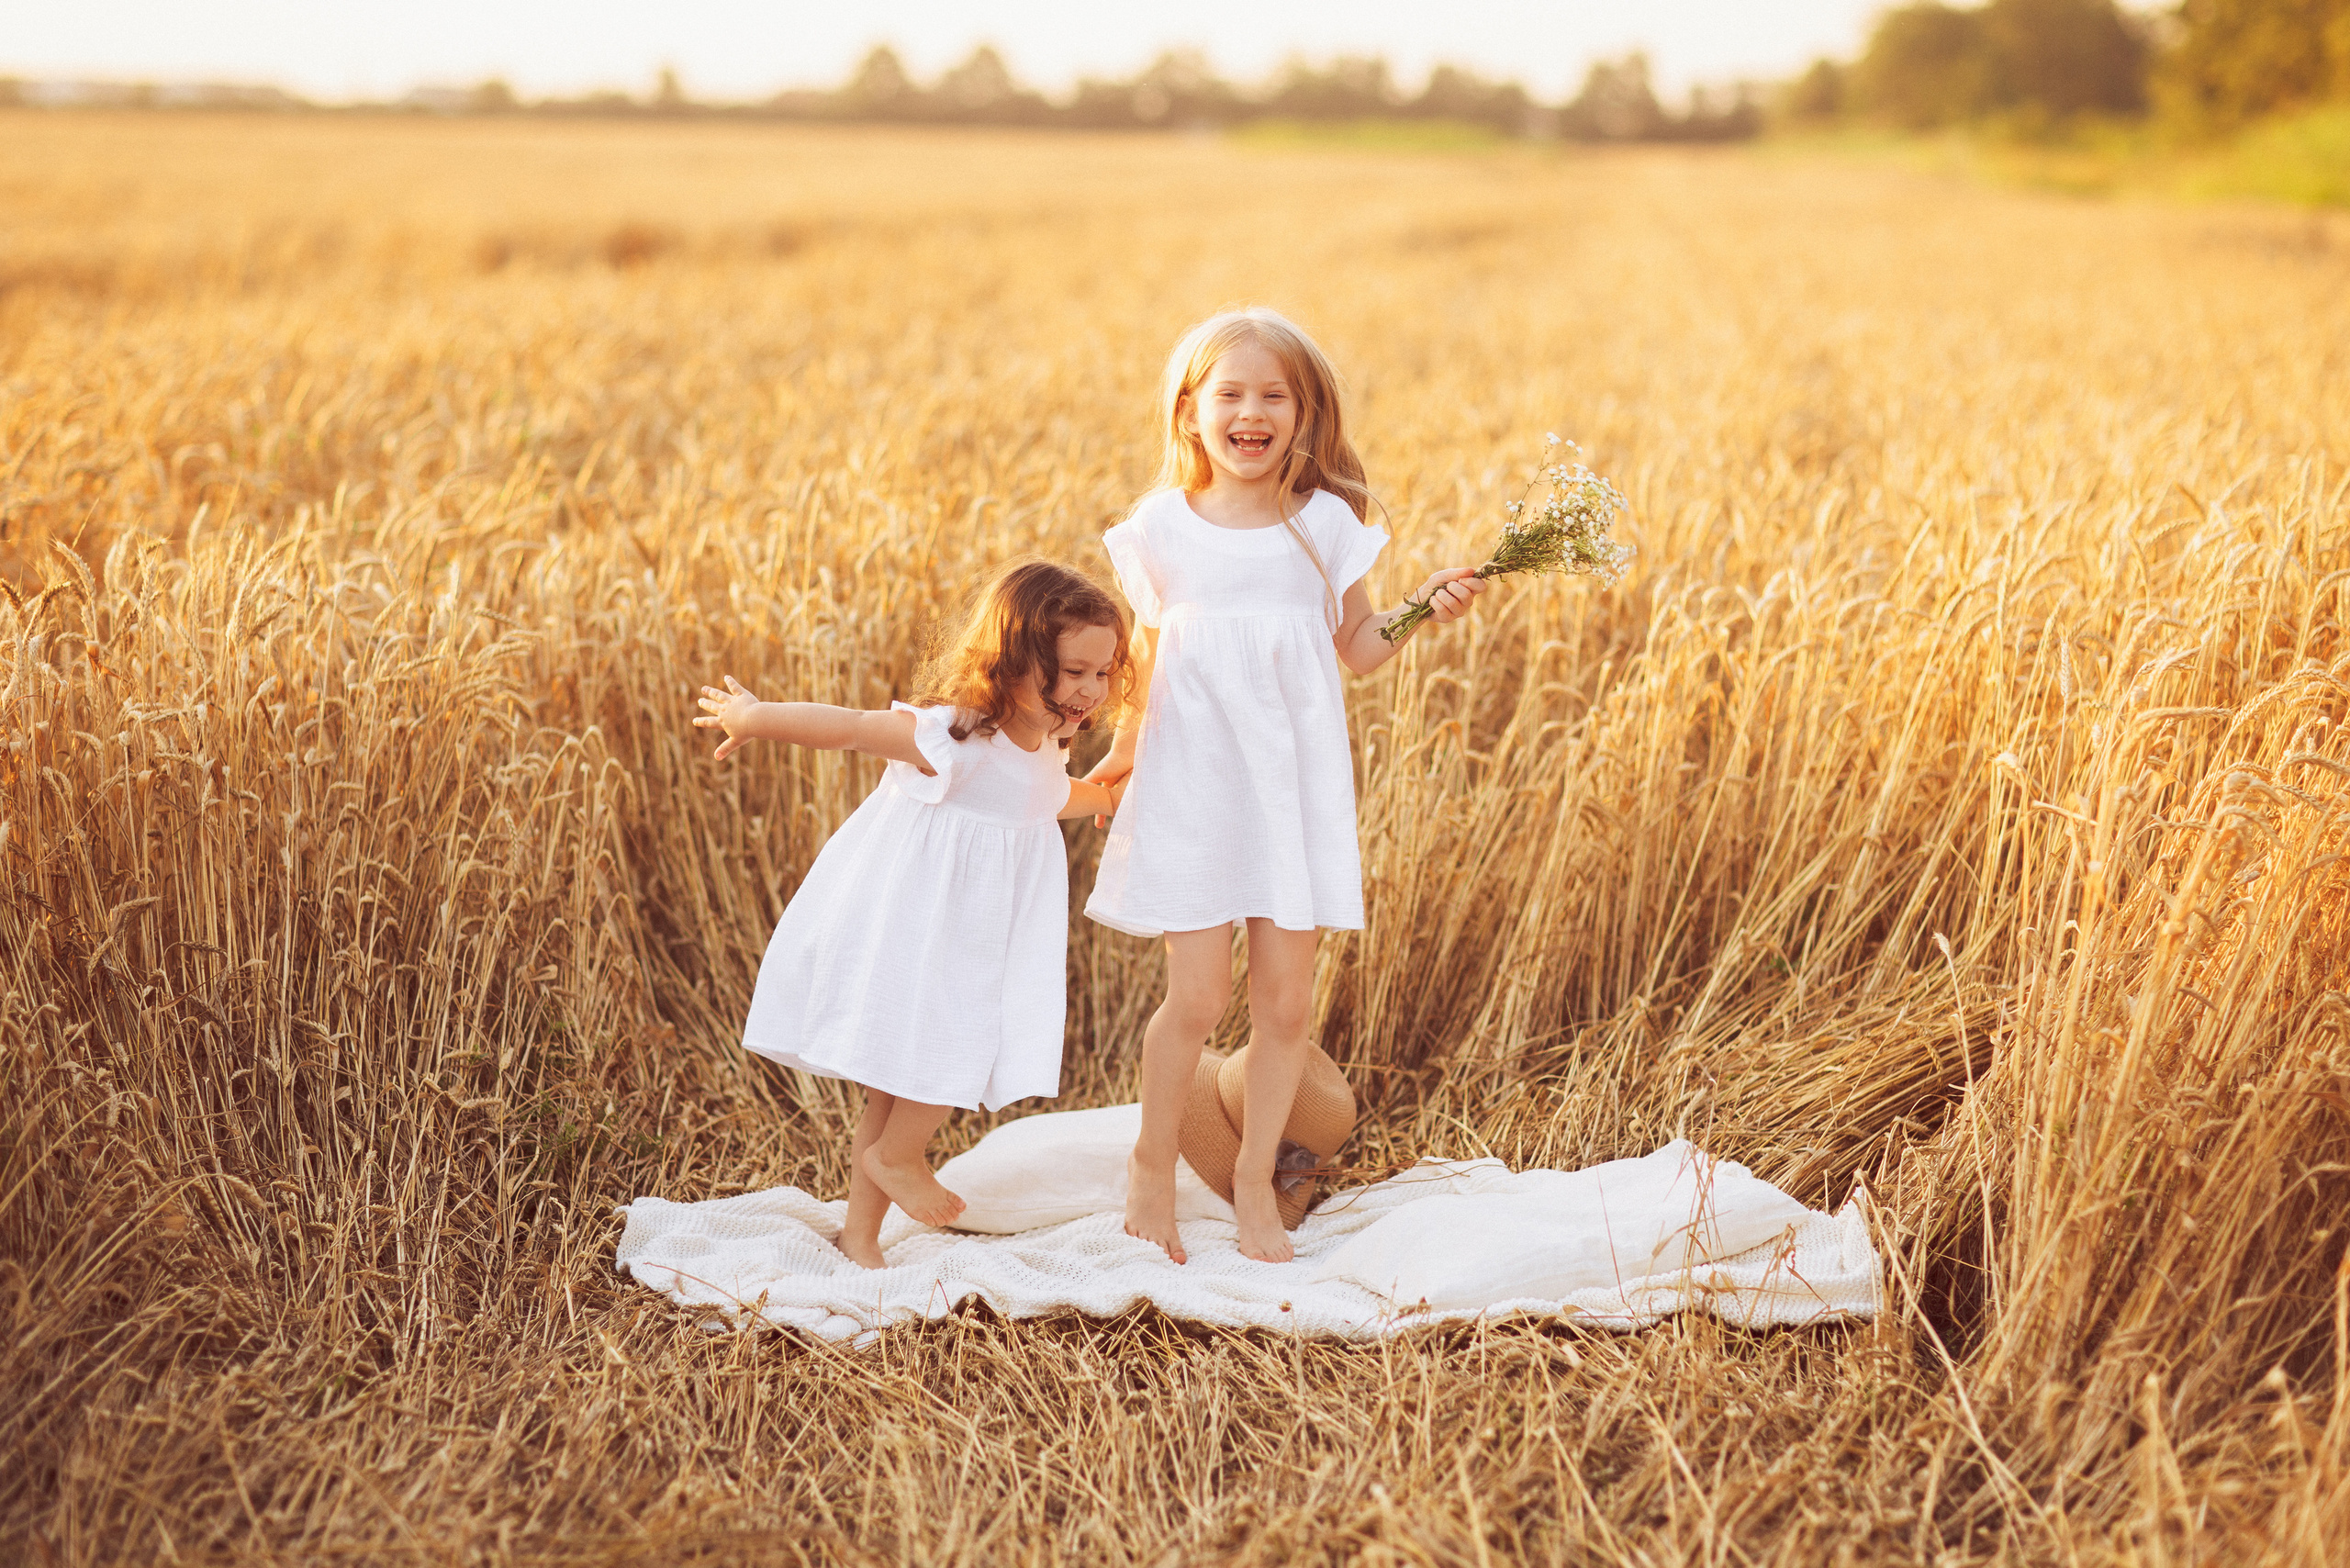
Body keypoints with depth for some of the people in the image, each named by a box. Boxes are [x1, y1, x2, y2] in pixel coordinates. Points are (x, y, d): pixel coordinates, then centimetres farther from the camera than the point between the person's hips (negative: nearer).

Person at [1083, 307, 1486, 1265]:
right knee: (1198, 997, -5)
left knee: (1285, 999, 3)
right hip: (1193, 784, -1)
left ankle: (1255, 1179, 23)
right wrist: (1123, 753, 5)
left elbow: (1357, 648, 8)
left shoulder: (1326, 523, 2)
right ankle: (1153, 1162, 20)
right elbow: (1147, 656, 10)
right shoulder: (1163, 527, 1)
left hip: (1296, 782, 1)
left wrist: (1425, 609, -7)